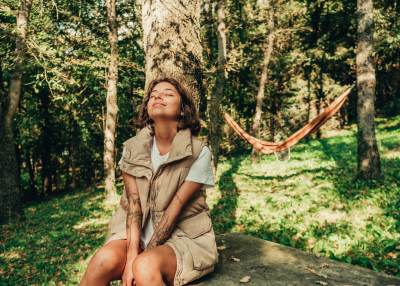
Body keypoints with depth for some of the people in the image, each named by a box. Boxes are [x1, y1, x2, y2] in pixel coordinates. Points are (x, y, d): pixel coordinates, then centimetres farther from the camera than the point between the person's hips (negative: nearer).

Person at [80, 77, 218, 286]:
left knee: (146, 267, -32)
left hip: (183, 236, -3)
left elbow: (174, 210, -13)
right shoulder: (133, 148, 1)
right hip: (139, 233, 3)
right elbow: (133, 203, -6)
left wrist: (140, 260, -14)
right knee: (104, 259, -25)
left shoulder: (198, 153, -11)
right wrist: (131, 256, -18)